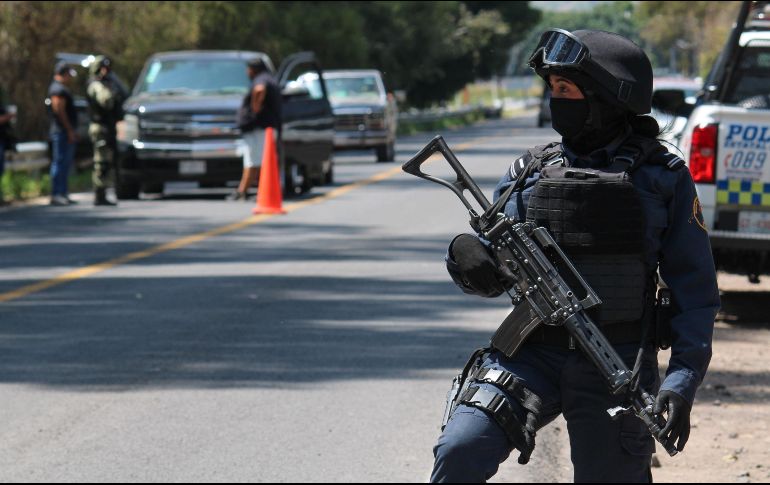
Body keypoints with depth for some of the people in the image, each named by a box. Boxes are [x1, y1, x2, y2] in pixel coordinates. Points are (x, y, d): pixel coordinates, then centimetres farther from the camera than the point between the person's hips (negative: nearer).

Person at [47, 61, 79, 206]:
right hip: (62, 132, -11)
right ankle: (56, 195, -12)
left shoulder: (63, 89, 21)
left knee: (65, 163, 13)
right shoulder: (58, 89, -13)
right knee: (60, 162, -11)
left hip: (66, 133, 11)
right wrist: (70, 130, -21)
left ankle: (63, 193, 17)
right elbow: (59, 111, -20)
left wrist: (72, 131, 22)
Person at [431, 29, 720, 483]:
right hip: (531, 355, 2)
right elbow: (493, 276, 11)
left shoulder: (663, 176, 1)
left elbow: (695, 289, 0)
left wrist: (683, 380, -10)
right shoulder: (529, 172, 9)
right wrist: (466, 255, -13)